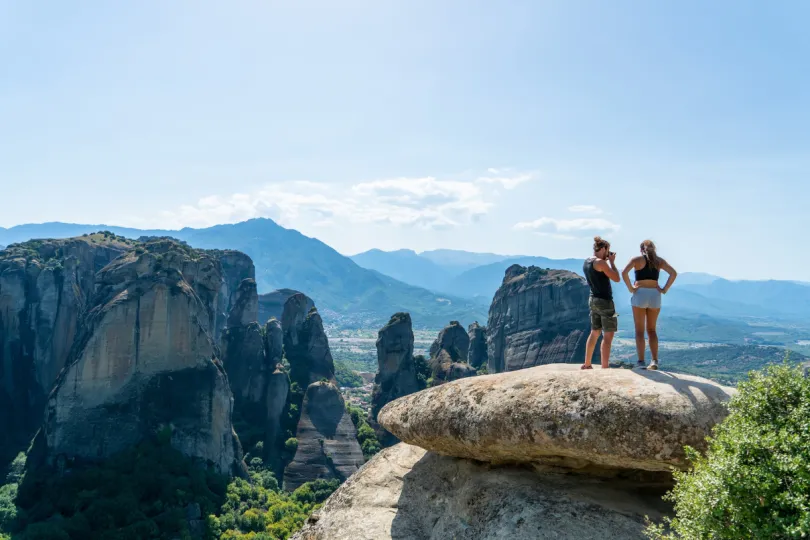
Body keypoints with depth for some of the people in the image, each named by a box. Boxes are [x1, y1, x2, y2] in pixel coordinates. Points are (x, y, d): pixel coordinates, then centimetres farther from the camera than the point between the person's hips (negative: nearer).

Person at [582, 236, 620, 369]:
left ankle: (587, 364, 23)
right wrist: (612, 261, -2)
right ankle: (604, 367, -7)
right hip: (604, 301, -9)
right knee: (608, 335, -5)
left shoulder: (587, 262, 9)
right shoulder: (600, 262, -16)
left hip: (593, 300, 9)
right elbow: (616, 278, -11)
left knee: (594, 333, 18)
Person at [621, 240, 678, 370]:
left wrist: (630, 288, -8)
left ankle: (641, 362, -6)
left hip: (640, 294, -3)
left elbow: (624, 273, -15)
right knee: (651, 330, 13)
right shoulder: (659, 261, 10)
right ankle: (655, 360, 1)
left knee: (639, 330, 1)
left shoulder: (637, 259, 1)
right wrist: (665, 289, 1)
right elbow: (673, 273, -1)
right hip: (655, 295, 3)